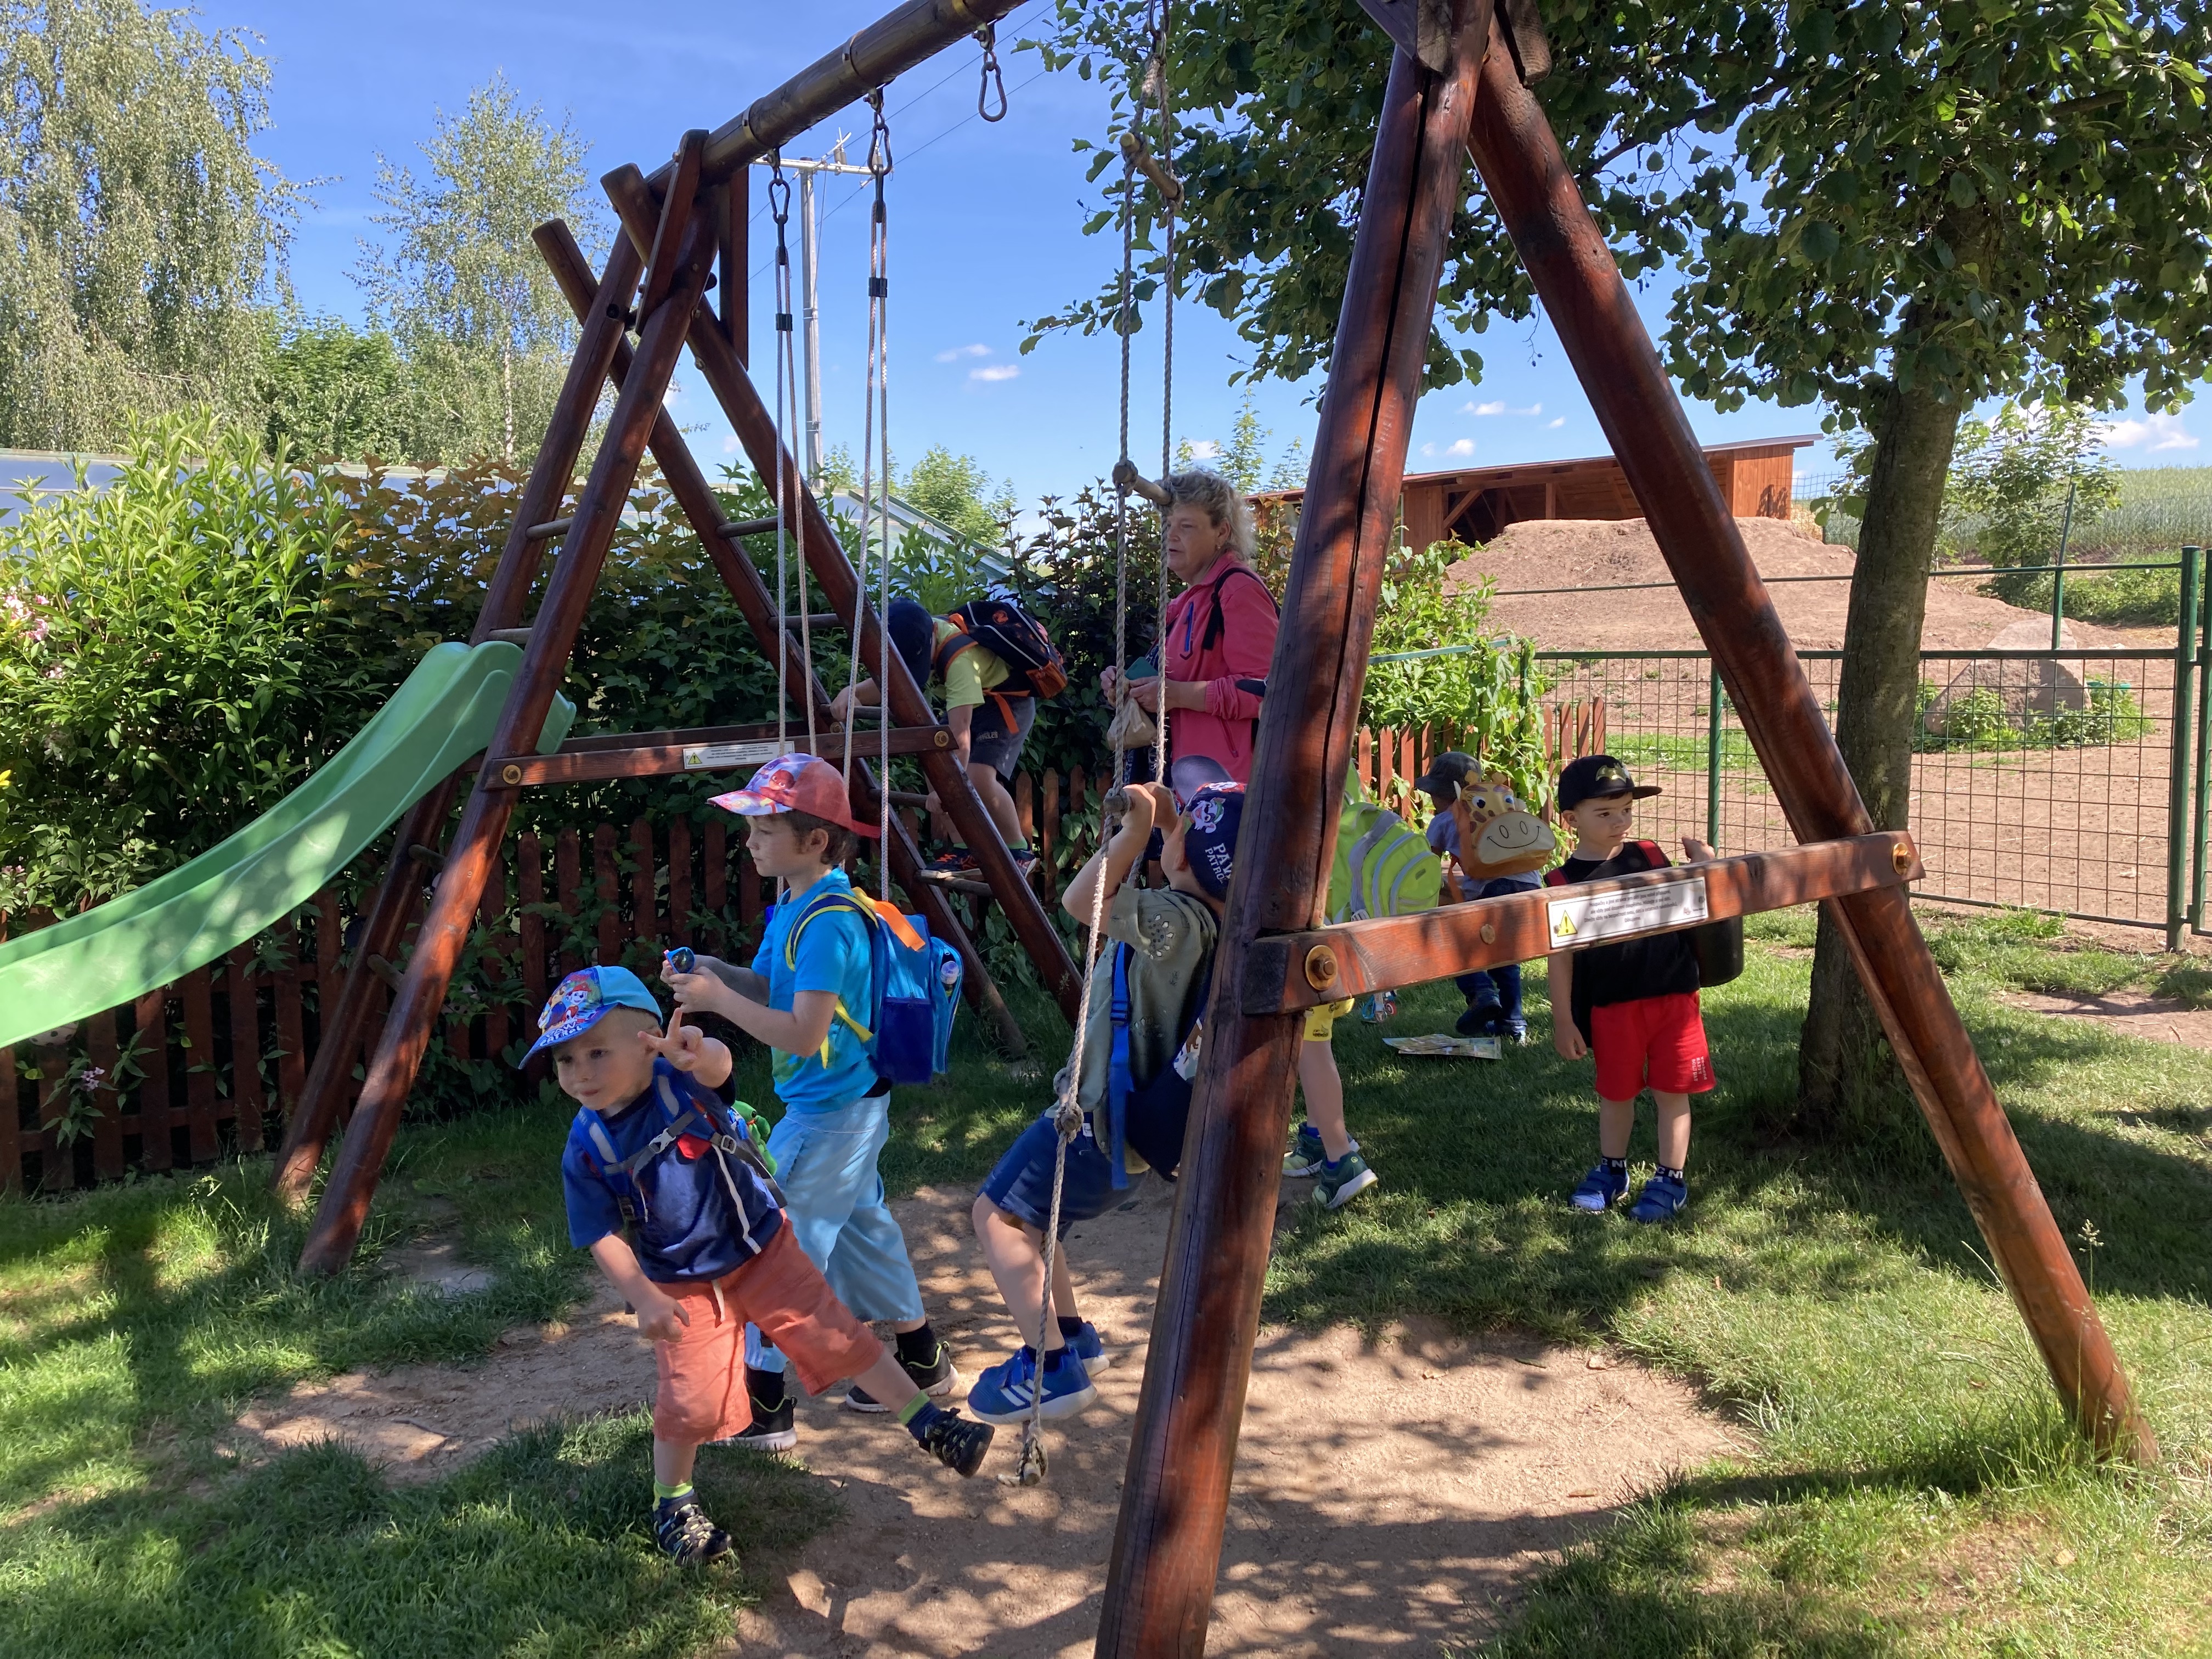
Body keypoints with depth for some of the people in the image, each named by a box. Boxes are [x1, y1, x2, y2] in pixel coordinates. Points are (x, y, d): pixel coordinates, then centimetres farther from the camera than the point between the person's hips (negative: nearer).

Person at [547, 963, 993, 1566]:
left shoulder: (681, 1079, -18)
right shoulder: (587, 1148, -13)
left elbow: (718, 1066, -41)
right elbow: (605, 1236, -10)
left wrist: (700, 1055, -65)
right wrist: (644, 1298, -20)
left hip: (761, 1246, 0)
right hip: (684, 1284, 1)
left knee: (833, 1334, 1)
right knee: (692, 1400, -1)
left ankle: (927, 1422, 14)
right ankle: (672, 1504, 25)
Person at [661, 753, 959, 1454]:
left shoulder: (828, 922, -24)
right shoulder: (798, 905, 7)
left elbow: (804, 1033, -27)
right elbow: (777, 989, 14)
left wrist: (721, 1001, -23)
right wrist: (719, 974, -3)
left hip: (827, 1117, -10)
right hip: (852, 1107, 10)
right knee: (859, 1227, 21)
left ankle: (763, 1405, 7)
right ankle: (922, 1362, 35)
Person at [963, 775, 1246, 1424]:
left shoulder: (1179, 920, -26)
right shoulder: (1215, 915, 2)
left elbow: (1081, 900, -27)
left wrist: (1138, 828, -26)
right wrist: (1164, 821, 12)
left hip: (1102, 1117, -10)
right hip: (1118, 1109, 10)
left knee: (999, 1215, -5)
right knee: (1027, 1211, 22)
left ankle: (1053, 1366, -6)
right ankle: (1073, 1336, 30)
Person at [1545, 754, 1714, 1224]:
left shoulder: (1650, 856, 3)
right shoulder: (1564, 884, -8)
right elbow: (1560, 956, -5)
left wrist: (1701, 868, -4)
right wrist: (1563, 1019, -5)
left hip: (1673, 995, 2)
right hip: (1611, 1005, -2)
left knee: (1672, 1089, 6)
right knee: (1616, 1092, 13)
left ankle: (1671, 1179, 19)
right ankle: (1611, 1170, 33)